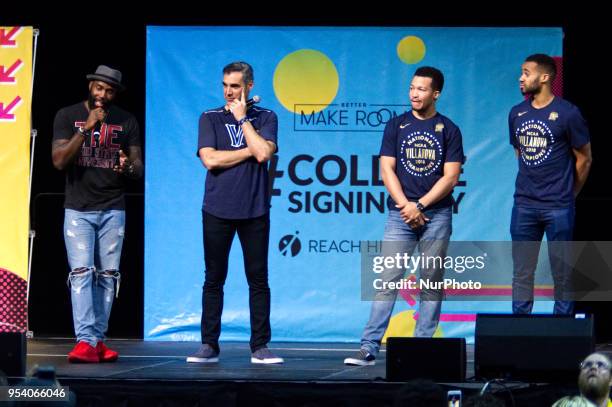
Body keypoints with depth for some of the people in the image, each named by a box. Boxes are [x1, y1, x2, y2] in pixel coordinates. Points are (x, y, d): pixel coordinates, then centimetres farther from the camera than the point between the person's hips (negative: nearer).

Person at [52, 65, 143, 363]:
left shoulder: (126, 122, 7)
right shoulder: (68, 116, 2)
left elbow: (139, 169, 8)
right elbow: (58, 161, -7)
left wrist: (129, 167, -16)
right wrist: (86, 129, -16)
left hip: (113, 210, 2)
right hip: (78, 209, -2)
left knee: (107, 276, 0)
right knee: (81, 272, -13)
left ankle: (97, 340, 6)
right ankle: (85, 341, -20)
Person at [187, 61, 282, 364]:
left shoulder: (265, 118, 8)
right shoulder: (210, 118, 8)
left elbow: (263, 153, -10)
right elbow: (210, 159, -6)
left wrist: (242, 118, -4)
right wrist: (250, 151, -6)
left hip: (254, 211, 0)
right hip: (217, 211, 0)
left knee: (258, 280, 1)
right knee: (214, 279, 3)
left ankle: (260, 347, 5)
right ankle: (209, 346, 7)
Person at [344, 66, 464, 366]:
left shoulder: (448, 130, 5)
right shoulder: (396, 126, 8)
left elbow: (451, 177, -1)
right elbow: (387, 170, 3)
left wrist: (420, 205, -10)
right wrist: (406, 206, -9)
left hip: (436, 214, 0)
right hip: (400, 214, 0)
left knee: (432, 283, 2)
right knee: (388, 280, -7)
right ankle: (369, 347, -12)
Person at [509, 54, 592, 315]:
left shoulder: (567, 114, -8)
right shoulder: (517, 114, 7)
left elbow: (584, 159, 0)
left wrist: (569, 194, 8)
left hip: (558, 208, -4)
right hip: (524, 205, 5)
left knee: (561, 272, 1)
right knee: (521, 271, 7)